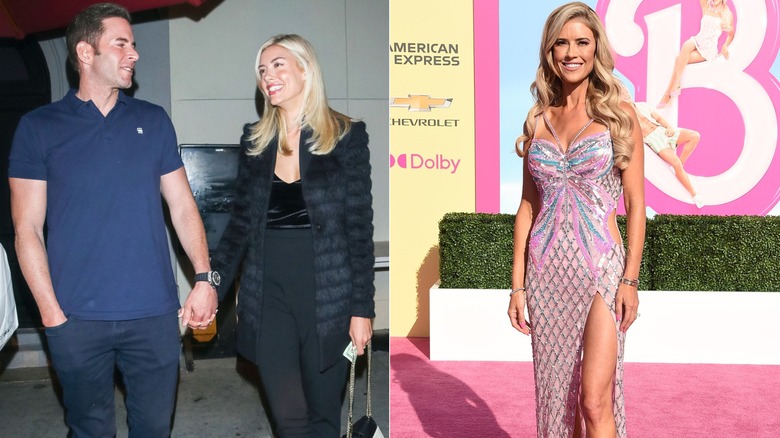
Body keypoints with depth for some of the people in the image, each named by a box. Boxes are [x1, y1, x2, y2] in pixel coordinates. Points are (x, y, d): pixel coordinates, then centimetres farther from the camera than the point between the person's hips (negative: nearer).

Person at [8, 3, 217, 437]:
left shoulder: (154, 121, 8)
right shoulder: (39, 128, 1)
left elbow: (183, 207, 10)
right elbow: (27, 228, -1)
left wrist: (204, 278, -1)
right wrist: (51, 312, -8)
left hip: (155, 314, 2)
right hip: (77, 320, -1)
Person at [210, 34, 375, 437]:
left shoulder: (346, 136, -3)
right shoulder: (256, 139, 8)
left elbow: (360, 229, -4)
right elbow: (241, 222, 12)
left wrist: (362, 308, -7)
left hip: (327, 295, -3)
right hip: (269, 295, 3)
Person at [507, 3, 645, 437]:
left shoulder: (619, 115, 0)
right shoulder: (538, 119, 9)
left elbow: (635, 204, -1)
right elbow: (528, 205, 9)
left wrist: (631, 279, -10)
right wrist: (518, 285, 5)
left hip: (601, 269, -3)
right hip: (546, 271, 4)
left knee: (594, 400, -9)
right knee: (556, 393, 11)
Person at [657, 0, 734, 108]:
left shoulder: (727, 14, 5)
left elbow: (731, 34, 11)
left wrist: (725, 46, -3)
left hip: (709, 49, -3)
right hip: (697, 41, 3)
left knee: (679, 59, -28)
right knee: (687, 45, -34)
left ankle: (668, 93, -25)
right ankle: (675, 85, -34)